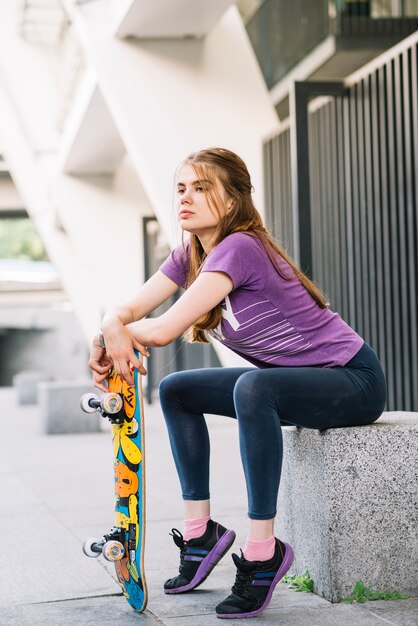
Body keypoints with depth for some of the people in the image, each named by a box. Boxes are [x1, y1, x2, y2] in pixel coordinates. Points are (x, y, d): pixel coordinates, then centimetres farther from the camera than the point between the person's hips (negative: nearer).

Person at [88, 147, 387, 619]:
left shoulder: (239, 248, -26)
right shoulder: (190, 255, 3)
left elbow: (163, 331, -30)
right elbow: (129, 309, 1)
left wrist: (116, 331, -11)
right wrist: (111, 329, -22)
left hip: (354, 382, -9)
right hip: (296, 380, 9)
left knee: (253, 387, -37)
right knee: (176, 391, 5)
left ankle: (263, 551, -27)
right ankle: (200, 532, 13)